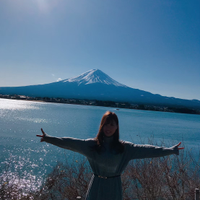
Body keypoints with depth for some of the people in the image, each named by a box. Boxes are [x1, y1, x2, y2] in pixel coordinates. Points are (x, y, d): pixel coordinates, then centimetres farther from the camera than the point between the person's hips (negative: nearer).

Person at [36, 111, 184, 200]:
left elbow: (146, 150, -8)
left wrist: (170, 150, -11)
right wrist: (49, 138, -16)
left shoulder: (125, 147, -5)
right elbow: (71, 143, -11)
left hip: (114, 186, 1)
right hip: (97, 185, -1)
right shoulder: (92, 144, -7)